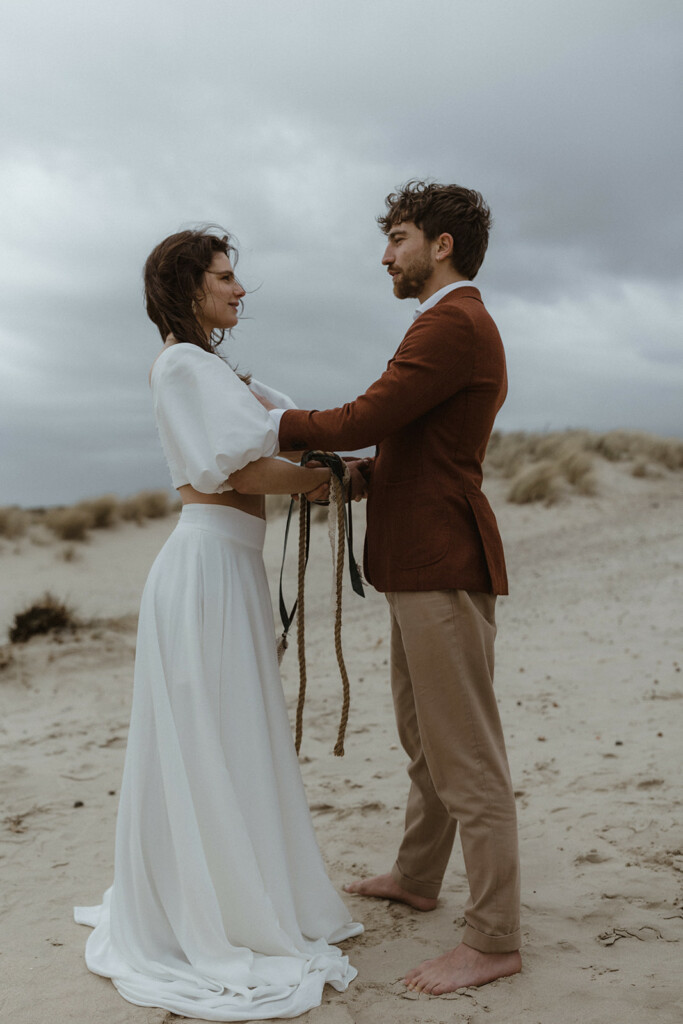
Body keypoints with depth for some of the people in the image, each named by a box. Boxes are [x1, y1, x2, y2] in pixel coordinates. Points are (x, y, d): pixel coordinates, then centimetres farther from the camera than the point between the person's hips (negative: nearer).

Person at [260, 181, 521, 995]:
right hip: (421, 565, 11)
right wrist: (348, 479, 8)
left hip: (445, 569, -11)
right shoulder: (454, 327, 20)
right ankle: (416, 879, 39)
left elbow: (358, 423, -20)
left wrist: (269, 418, -5)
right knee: (424, 741, 22)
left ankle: (493, 942, 8)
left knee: (465, 756, -3)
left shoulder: (453, 326, -14)